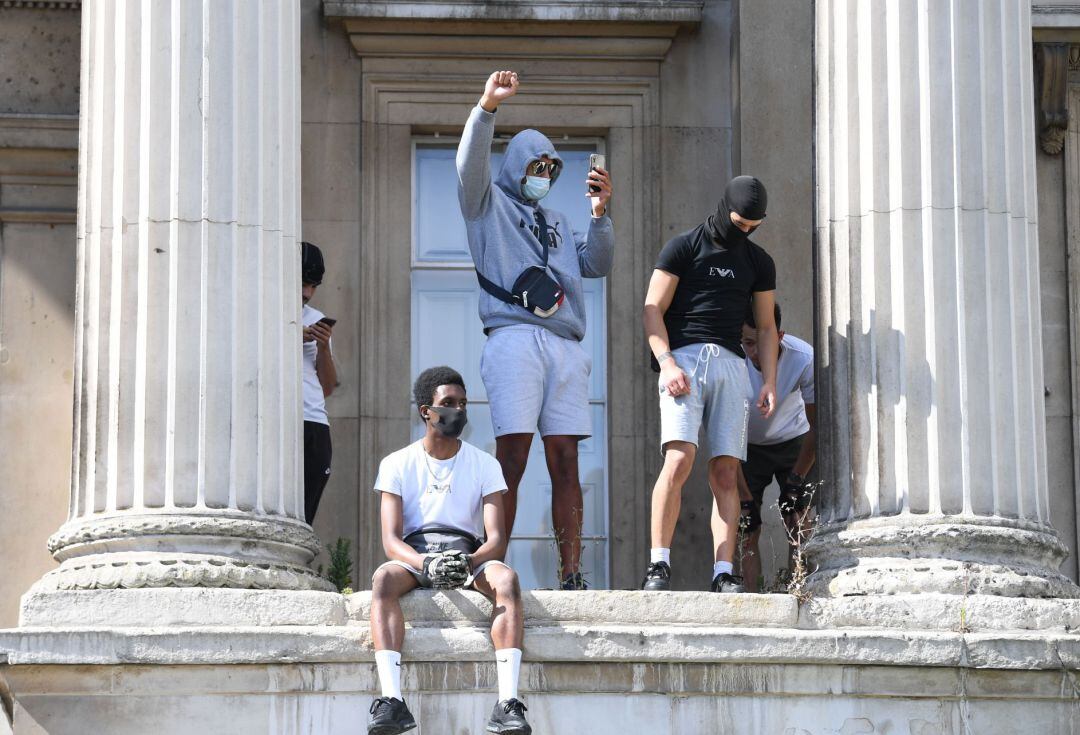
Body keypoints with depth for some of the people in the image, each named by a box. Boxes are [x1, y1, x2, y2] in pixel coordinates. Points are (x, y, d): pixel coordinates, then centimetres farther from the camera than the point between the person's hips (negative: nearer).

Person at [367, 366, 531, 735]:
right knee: (383, 578, -36)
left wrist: (469, 562, -26)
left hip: (469, 557, 1)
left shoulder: (485, 465, 7)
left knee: (506, 578, -34)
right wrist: (426, 563, -28)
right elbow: (390, 540, -6)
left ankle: (507, 703, -46)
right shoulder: (397, 465, 5)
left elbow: (496, 540, -3)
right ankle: (392, 700, -47)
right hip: (414, 557, -1)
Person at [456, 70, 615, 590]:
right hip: (514, 337, -5)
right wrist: (487, 108, -15)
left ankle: (572, 576, -4)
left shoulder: (558, 225, 31)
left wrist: (600, 213, 7)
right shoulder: (489, 206, 17)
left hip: (565, 346, 5)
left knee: (565, 463, -1)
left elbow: (597, 265, 21)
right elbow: (471, 164, -2)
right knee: (511, 460, -13)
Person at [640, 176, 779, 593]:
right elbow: (653, 309, 1)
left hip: (731, 364, 4)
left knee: (725, 472, -4)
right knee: (679, 459, -20)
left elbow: (766, 327, 21)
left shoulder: (758, 262, 19)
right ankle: (658, 566, -21)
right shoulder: (684, 247, 6)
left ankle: (723, 573, -8)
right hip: (684, 357, -4)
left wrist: (769, 382, 8)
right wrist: (667, 364, -12)